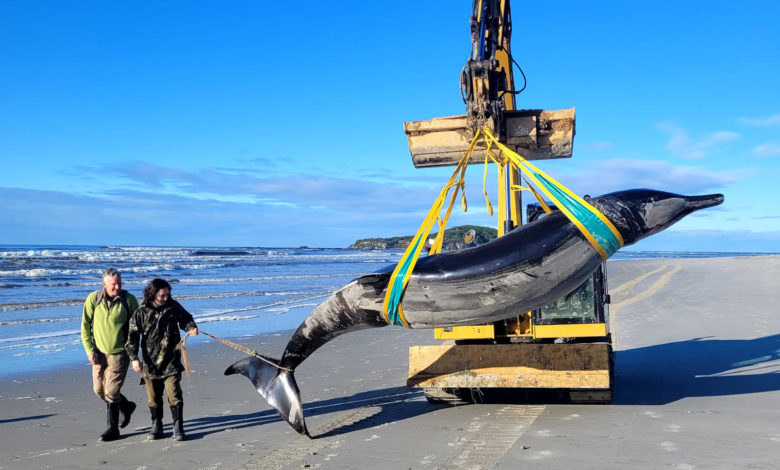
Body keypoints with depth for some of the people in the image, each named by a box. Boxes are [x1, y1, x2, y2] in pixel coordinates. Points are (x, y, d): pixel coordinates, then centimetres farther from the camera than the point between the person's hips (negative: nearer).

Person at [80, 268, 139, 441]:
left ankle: (113, 429, 14)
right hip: (99, 352, 4)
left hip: (119, 353, -4)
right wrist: (89, 350, -8)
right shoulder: (93, 299, -7)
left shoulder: (129, 299, -10)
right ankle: (126, 406, 37)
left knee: (111, 392, -7)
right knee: (99, 390, 11)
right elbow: (85, 326, -1)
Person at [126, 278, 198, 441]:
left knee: (174, 395, -5)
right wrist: (134, 358, -14)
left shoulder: (173, 306, 1)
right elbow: (132, 337, -4)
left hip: (171, 362, 0)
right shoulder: (140, 313, -4)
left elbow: (186, 318, 19)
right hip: (150, 363, 0)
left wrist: (191, 328, -3)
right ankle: (156, 426, 26)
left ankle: (178, 427, 6)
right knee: (154, 398, 10)